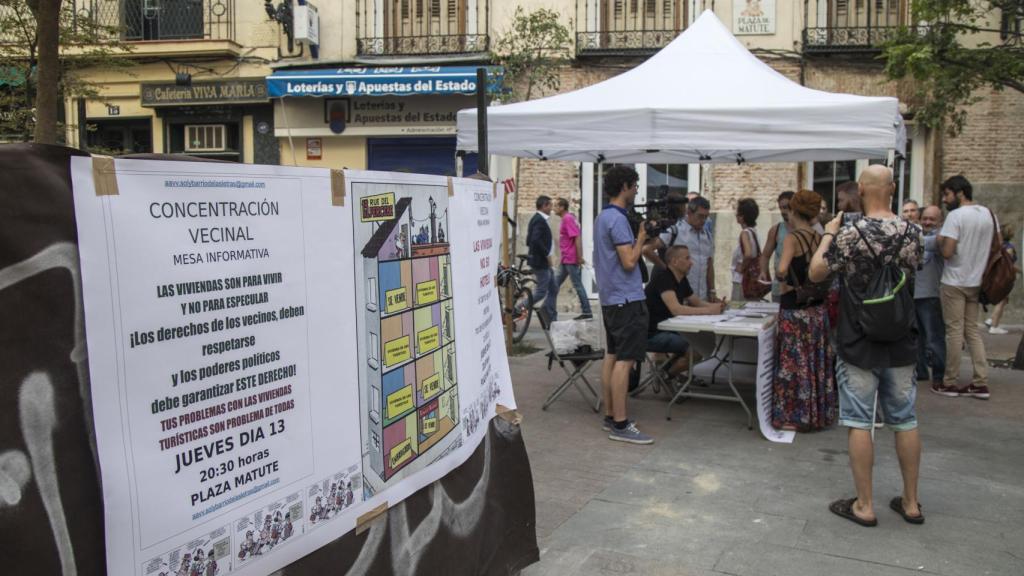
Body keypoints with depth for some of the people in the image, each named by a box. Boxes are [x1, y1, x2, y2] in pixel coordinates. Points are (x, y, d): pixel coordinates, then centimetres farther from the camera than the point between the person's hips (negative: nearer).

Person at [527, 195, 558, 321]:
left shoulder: (537, 219, 15)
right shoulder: (539, 220, -16)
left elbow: (530, 240, 18)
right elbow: (536, 240, -29)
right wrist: (547, 254, -20)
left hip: (543, 262, 11)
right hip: (541, 262, -11)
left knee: (553, 290, 13)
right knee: (541, 291, -6)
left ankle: (552, 319, 16)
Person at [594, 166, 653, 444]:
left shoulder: (602, 217, 15)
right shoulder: (618, 219, -16)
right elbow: (629, 262, -21)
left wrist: (640, 242, 13)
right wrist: (642, 238, -8)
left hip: (610, 297, 10)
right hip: (627, 298, -10)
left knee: (612, 356, 12)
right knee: (624, 360, -9)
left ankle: (610, 416, 18)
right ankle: (620, 425, -7)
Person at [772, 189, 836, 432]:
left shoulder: (792, 238, -13)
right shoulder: (821, 239, 5)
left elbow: (782, 269, -28)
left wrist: (784, 283, -9)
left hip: (794, 310, -6)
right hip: (818, 309, 6)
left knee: (794, 363, 3)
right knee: (817, 363, 14)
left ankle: (793, 418, 10)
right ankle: (818, 415, 25)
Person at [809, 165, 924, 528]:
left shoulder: (851, 234, -16)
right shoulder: (911, 233, -2)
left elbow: (815, 273, -7)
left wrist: (829, 234, 6)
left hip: (859, 346, -4)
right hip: (901, 345, 5)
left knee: (859, 423, 3)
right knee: (905, 421, 13)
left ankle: (864, 505, 10)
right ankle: (911, 502, 23)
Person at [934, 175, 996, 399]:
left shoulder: (955, 215, -16)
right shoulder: (988, 214, 7)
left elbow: (947, 252, -21)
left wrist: (939, 241, -3)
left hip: (955, 282, -7)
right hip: (976, 282, 7)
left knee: (954, 331, -1)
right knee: (973, 330, 12)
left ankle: (950, 383, 6)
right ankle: (981, 383, 9)